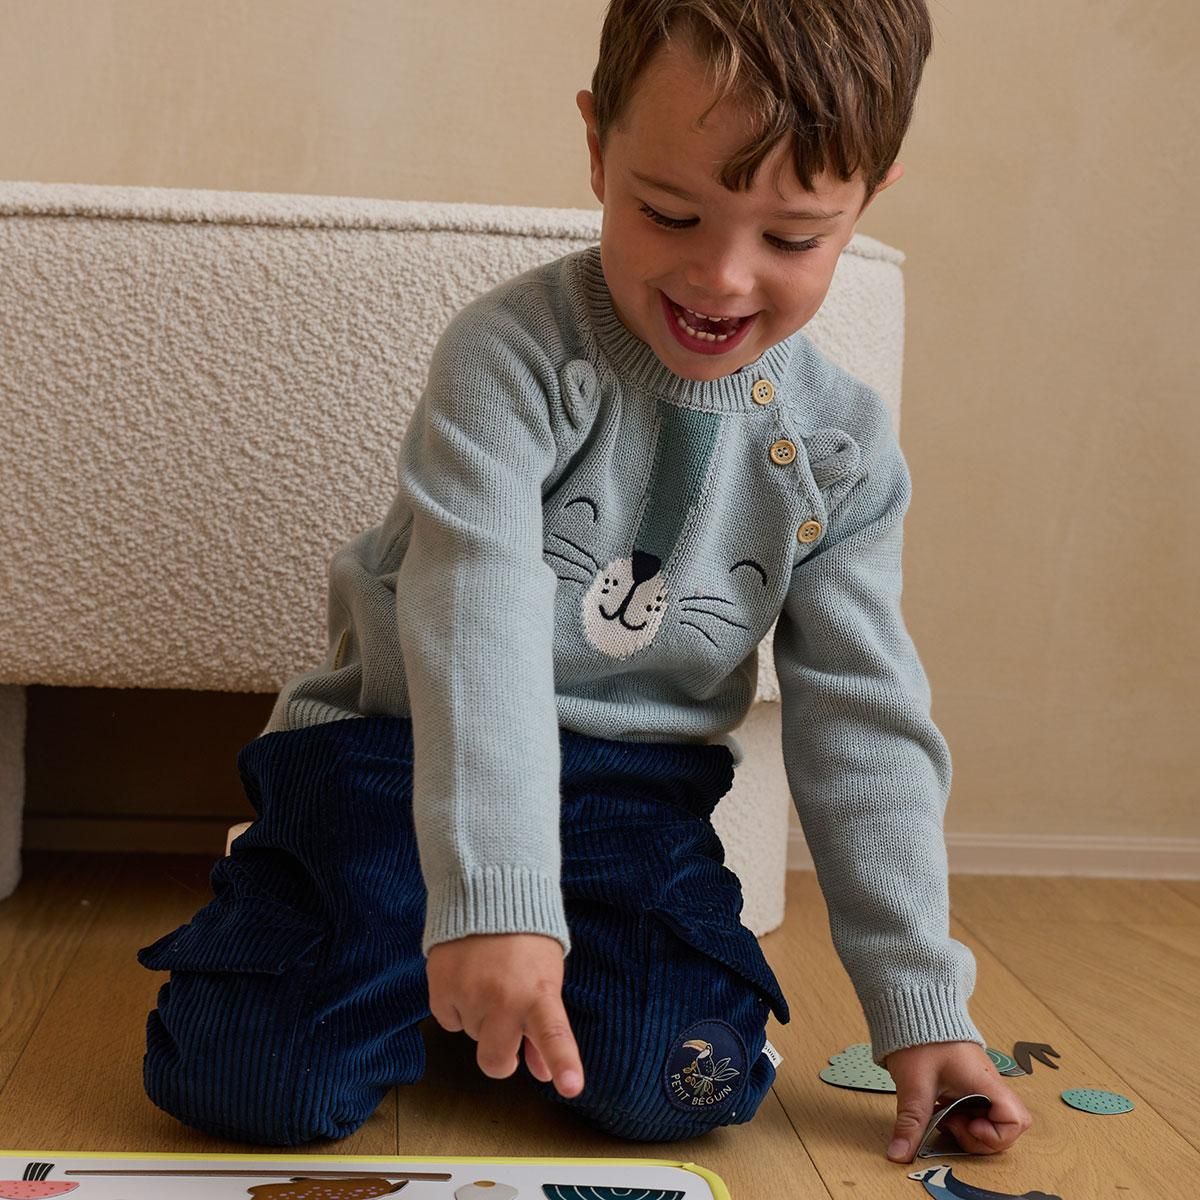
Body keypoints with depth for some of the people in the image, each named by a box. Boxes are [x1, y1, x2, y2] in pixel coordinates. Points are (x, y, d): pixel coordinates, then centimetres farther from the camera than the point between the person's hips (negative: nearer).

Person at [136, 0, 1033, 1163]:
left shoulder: (841, 452, -4)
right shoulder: (513, 353, -18)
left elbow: (865, 727, -1)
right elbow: (478, 622, -30)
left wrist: (921, 1004, -4)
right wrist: (492, 894, -41)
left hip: (630, 782, 3)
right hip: (406, 748, -3)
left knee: (679, 1083, -20)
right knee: (247, 1078, -17)